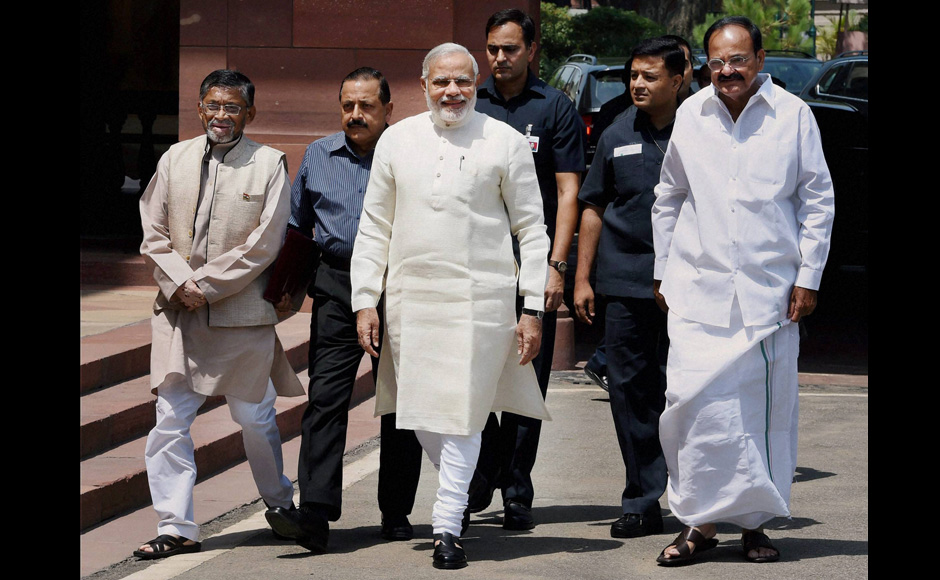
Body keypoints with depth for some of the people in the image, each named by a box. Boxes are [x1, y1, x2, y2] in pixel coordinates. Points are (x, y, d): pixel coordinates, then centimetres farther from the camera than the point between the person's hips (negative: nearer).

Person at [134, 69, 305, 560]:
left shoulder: (268, 164, -1)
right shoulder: (175, 160, 9)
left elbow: (264, 245, -8)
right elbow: (153, 236, 8)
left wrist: (206, 286, -12)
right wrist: (179, 283, -9)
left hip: (242, 313, -3)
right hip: (179, 314, 3)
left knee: (254, 418, 10)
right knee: (170, 419, -3)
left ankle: (279, 502, 33)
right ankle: (175, 528, 2)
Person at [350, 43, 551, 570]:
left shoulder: (506, 143, 1)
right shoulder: (397, 140, 9)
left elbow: (532, 231, 3)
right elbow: (375, 227, 12)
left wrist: (533, 309, -2)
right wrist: (366, 300, 6)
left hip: (480, 299, -3)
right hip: (411, 297, 3)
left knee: (461, 414, -6)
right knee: (421, 413, 7)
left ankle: (448, 528, 1)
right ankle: (461, 495, 30)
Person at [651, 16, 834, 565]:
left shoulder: (792, 115, -1)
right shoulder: (690, 115, 5)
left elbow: (819, 200, 4)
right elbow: (669, 198, 17)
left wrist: (808, 277, 0)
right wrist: (662, 270, 15)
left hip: (770, 291, -1)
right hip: (699, 289, 1)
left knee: (766, 408, 3)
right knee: (694, 401, -9)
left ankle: (755, 523, 14)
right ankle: (700, 521, 0)